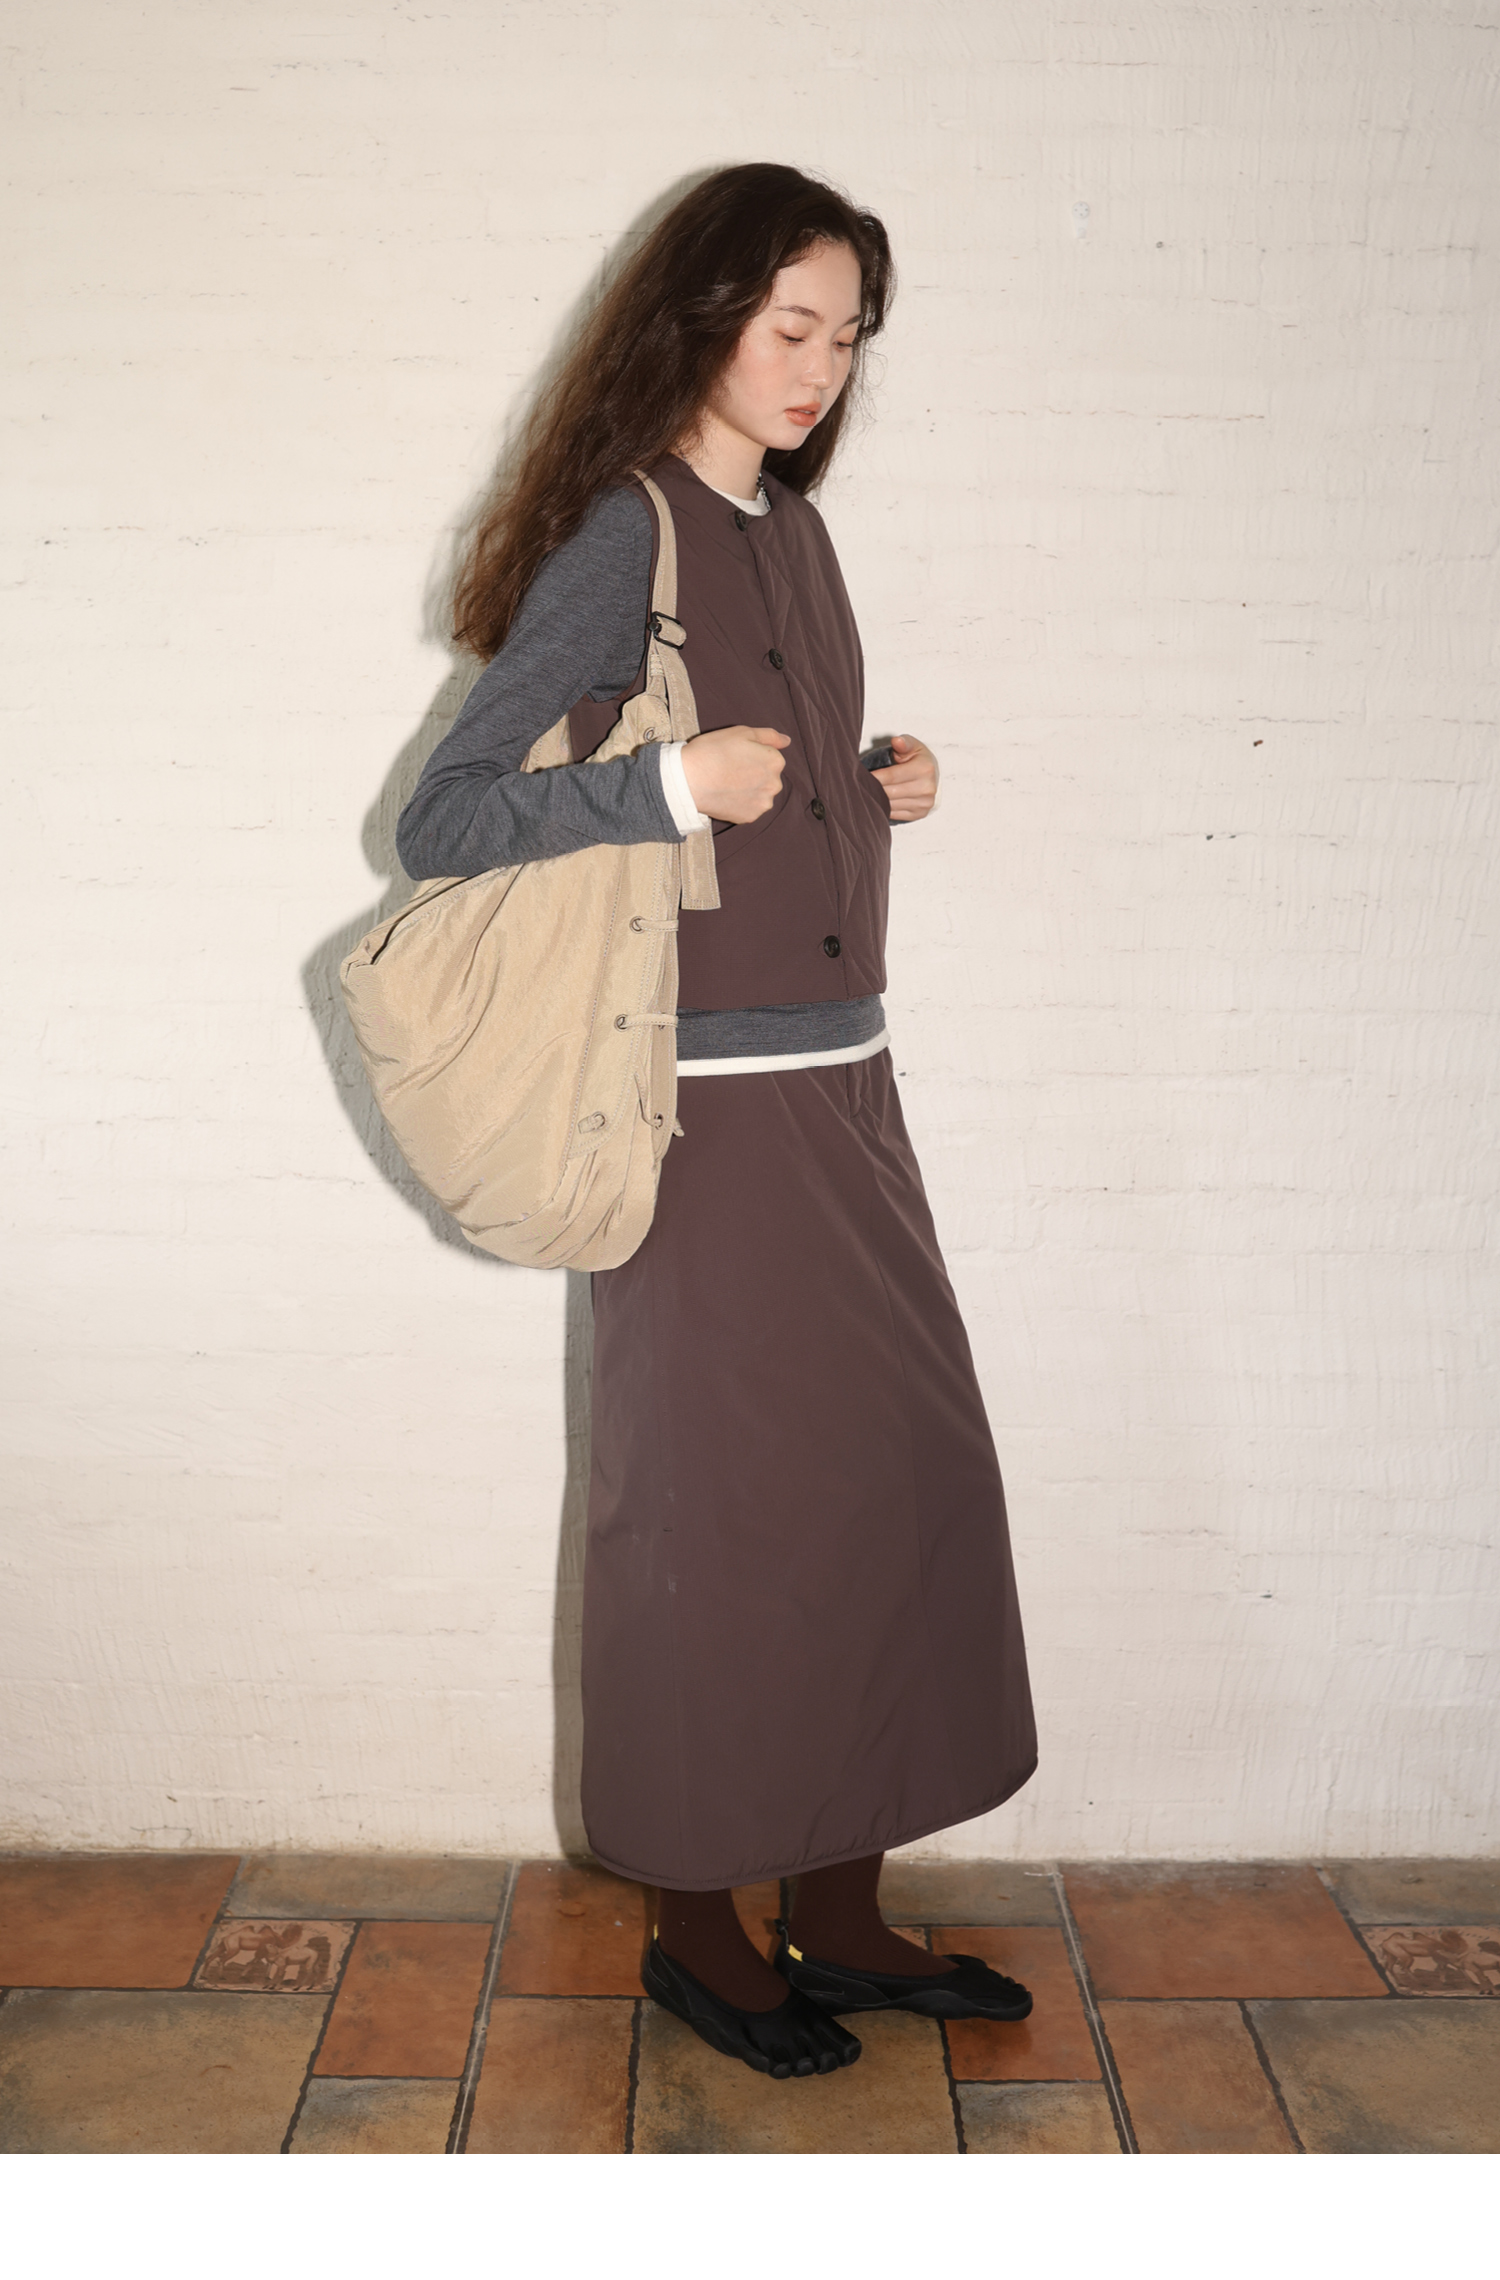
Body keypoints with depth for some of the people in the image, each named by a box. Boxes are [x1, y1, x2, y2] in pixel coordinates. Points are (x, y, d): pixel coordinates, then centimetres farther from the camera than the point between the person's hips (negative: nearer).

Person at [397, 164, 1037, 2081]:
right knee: (717, 1506, 3)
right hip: (709, 1098, -8)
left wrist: (879, 789, 6)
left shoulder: (793, 528, 13)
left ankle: (841, 1910, 26)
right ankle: (697, 1930, 22)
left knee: (898, 1476, 11)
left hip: (843, 1079, 8)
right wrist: (670, 784, -22)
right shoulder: (625, 538, -10)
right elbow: (439, 824, -13)